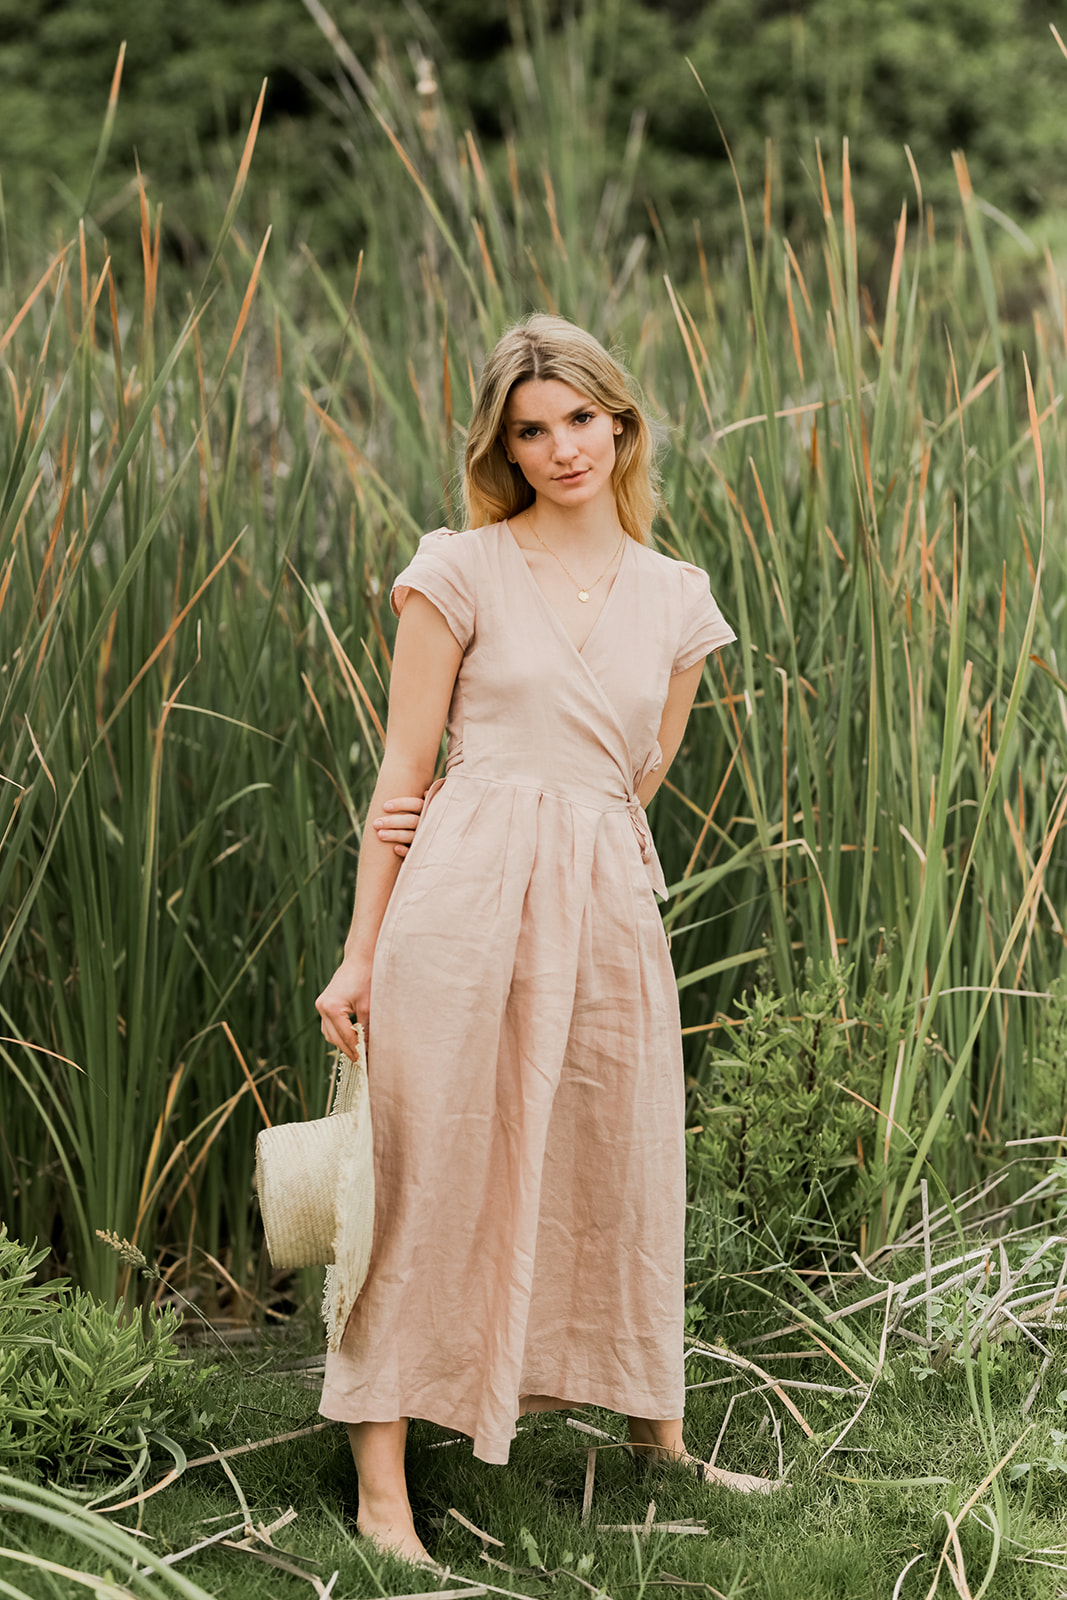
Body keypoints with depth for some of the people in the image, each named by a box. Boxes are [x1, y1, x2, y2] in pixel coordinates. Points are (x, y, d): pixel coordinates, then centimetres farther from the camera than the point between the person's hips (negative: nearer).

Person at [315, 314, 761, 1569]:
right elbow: (405, 770, 0)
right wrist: (361, 951, -3)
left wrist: (545, 844, 4)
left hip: (605, 901, 4)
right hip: (463, 898, -4)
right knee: (429, 1175, -3)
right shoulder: (462, 572, 1)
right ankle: (381, 1485, 2)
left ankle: (659, 1441, 32)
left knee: (623, 1172, 14)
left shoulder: (676, 599, 12)